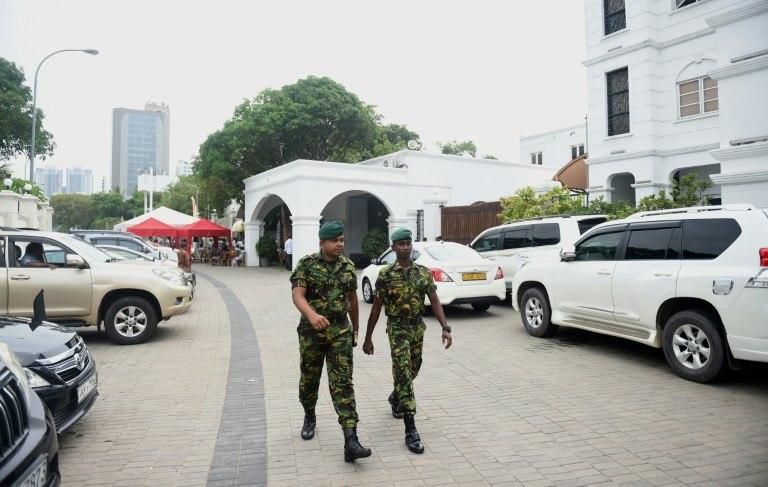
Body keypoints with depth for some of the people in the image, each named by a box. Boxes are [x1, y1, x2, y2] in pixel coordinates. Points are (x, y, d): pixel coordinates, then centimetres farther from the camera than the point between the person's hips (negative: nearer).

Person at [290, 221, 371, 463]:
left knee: (343, 384, -6)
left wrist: (355, 329, 21)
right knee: (309, 380, 15)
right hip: (311, 332, -1)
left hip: (340, 332, 1)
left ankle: (350, 441, -10)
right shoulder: (306, 264, -7)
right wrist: (312, 314, -39)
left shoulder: (348, 266, 4)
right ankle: (309, 418, 44)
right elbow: (297, 294, -19)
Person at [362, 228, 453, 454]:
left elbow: (435, 301, -1)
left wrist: (445, 328, -12)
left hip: (418, 328, 4)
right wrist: (368, 337, -1)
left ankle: (395, 398, 50)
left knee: (411, 372, 19)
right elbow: (376, 307, -3)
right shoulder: (386, 274, -8)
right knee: (404, 374, -11)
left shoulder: (424, 272, 1)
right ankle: (411, 431, -10)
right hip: (397, 329, -4)